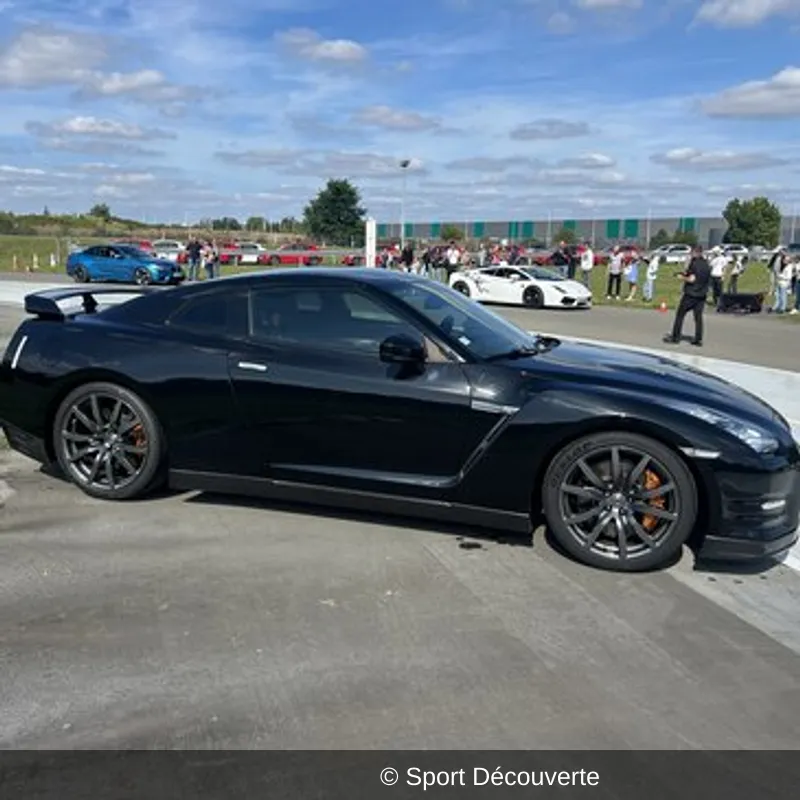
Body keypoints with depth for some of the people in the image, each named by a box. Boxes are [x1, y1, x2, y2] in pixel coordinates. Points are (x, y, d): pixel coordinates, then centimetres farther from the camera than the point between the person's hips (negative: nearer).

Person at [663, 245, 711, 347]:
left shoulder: (694, 263, -12)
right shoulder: (707, 265, 9)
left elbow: (692, 279, -20)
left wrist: (682, 277, -1)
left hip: (691, 294, -6)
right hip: (702, 295, 6)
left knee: (680, 315, 4)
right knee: (698, 317, 8)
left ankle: (675, 337, 6)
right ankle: (698, 340, 6)